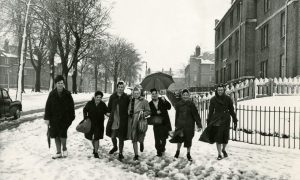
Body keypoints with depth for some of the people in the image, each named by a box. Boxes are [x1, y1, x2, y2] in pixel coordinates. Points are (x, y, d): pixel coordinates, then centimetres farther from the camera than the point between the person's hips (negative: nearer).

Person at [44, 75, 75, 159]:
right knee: (56, 136, 7)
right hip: (54, 119, 2)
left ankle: (64, 149, 18)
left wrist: (71, 118, 1)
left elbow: (71, 107, 4)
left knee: (62, 134, -9)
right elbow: (48, 106, 2)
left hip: (64, 118, -2)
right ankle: (58, 152, 20)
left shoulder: (67, 94, -1)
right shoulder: (52, 94, 1)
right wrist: (47, 118, -2)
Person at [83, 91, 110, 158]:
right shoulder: (89, 103, -9)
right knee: (91, 137, 15)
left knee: (96, 138, -4)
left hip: (99, 124, -1)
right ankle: (94, 148, 42)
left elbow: (106, 112, 3)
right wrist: (85, 117, -5)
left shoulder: (103, 105, -8)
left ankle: (96, 152, 8)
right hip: (90, 123, 1)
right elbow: (85, 110, 5)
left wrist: (108, 114, -18)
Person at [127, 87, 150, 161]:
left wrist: (143, 113, -17)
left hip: (140, 121, -3)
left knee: (140, 138, 0)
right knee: (134, 139, 4)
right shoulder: (131, 101, 9)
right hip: (132, 122, 3)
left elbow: (148, 111, -1)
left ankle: (141, 142, 40)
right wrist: (129, 112, 0)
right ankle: (136, 155, 16)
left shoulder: (144, 101, -2)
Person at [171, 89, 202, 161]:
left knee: (188, 139, 6)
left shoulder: (191, 104, -4)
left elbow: (196, 115, -5)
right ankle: (178, 151, 16)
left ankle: (188, 154, 22)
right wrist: (176, 125, 14)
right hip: (180, 124, 1)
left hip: (189, 125, -1)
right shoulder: (178, 104, 2)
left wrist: (199, 125, -9)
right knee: (180, 138, -9)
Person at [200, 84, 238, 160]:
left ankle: (223, 149, 34)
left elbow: (231, 110, 4)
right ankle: (219, 154, 7)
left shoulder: (228, 99, -2)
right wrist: (208, 122, 4)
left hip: (226, 120, 1)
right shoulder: (213, 99, -2)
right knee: (218, 137, -4)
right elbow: (210, 111, 4)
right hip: (216, 120, -1)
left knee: (225, 137, 6)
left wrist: (235, 121, 3)